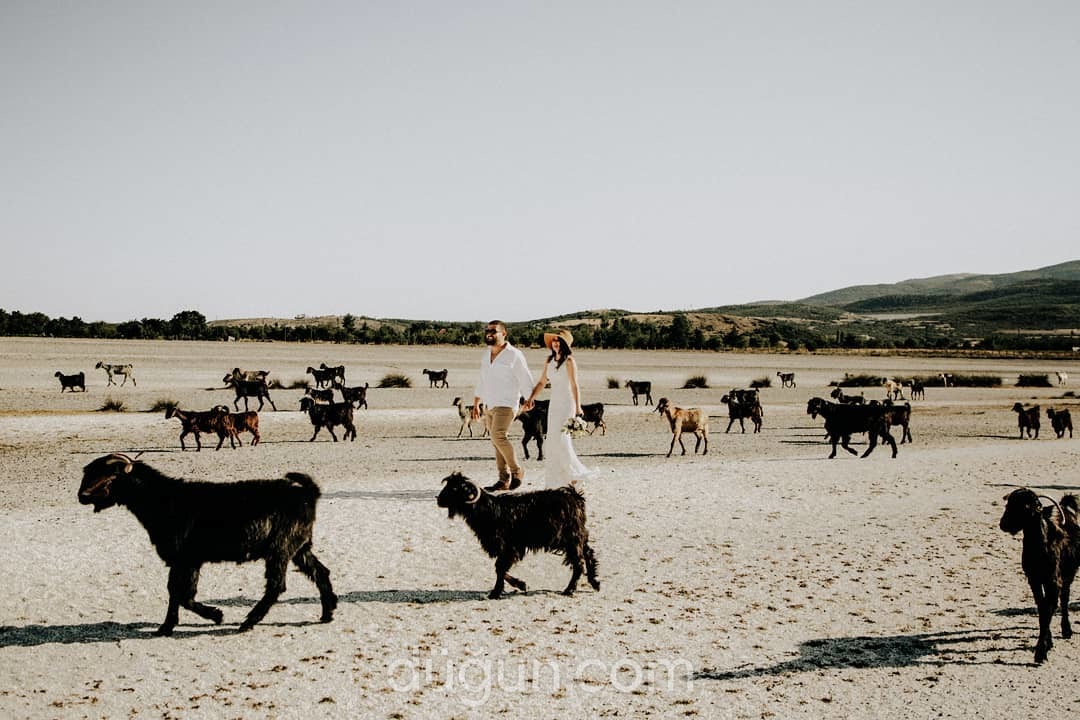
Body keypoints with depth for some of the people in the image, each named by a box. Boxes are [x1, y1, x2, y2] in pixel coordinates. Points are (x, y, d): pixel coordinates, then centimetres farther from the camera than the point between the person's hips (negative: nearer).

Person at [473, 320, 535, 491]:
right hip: (489, 405, 7)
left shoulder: (514, 355, -7)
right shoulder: (486, 355, 14)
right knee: (497, 443, 6)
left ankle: (516, 471, -7)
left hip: (506, 405, -7)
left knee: (498, 435, -22)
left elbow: (525, 379, -8)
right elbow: (482, 382, 21)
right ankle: (504, 480, 9)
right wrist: (476, 404, 21)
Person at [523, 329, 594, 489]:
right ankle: (556, 481, 10)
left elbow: (574, 386, -13)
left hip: (567, 404, -7)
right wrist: (531, 398, 5)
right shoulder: (549, 360, 10)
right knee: (554, 442, 6)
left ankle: (577, 474, 1)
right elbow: (542, 382, 16)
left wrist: (578, 409, -17)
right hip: (554, 404, 7)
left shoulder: (569, 361, -10)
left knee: (560, 440, -12)